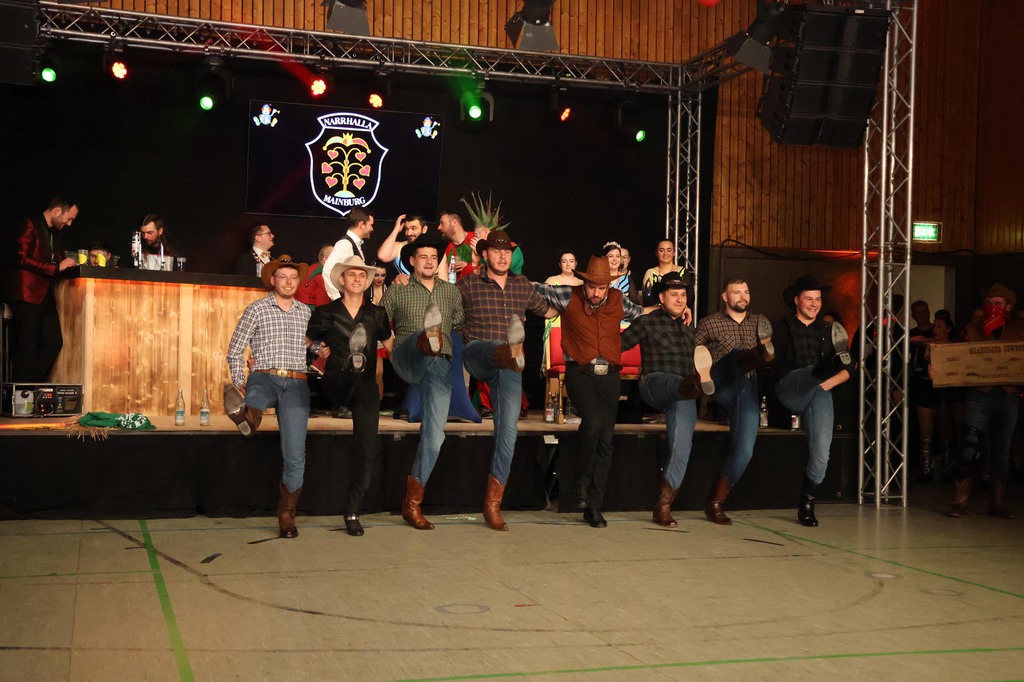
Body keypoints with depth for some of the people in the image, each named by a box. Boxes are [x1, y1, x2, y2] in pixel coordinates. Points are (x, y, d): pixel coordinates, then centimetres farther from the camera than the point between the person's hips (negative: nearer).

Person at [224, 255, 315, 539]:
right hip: (264, 377, 0)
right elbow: (235, 349, 6)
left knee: (295, 456, -7)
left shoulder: (306, 312, 16)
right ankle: (245, 414, -74)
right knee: (258, 397, -40)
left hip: (297, 384, 1)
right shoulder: (257, 309, 7)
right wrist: (239, 383, -3)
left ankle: (287, 516, 3)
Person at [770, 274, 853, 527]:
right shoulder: (783, 328, 15)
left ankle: (806, 504, -2)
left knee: (821, 452, -14)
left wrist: (830, 382, -5)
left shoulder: (828, 330, 23)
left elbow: (849, 367, 14)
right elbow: (774, 363, 3)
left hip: (820, 394, 2)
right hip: (789, 390, -2)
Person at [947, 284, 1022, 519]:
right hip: (979, 394, -2)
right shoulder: (972, 330, 9)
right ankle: (960, 501, -9)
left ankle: (998, 503, 17)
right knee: (969, 446, -12)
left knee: (1001, 449, 8)